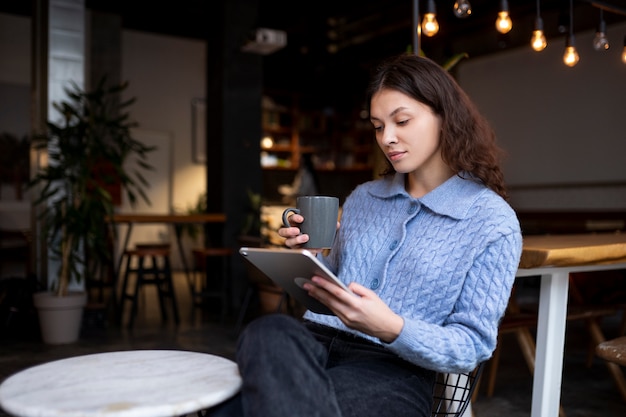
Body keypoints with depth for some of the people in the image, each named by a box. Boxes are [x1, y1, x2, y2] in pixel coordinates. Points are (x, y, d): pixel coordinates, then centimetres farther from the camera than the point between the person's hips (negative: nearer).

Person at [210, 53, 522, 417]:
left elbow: (472, 346, -4)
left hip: (396, 369, -5)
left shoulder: (493, 222, -1)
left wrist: (392, 329, -22)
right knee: (269, 332, -34)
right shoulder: (362, 198, 17)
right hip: (319, 338, 5)